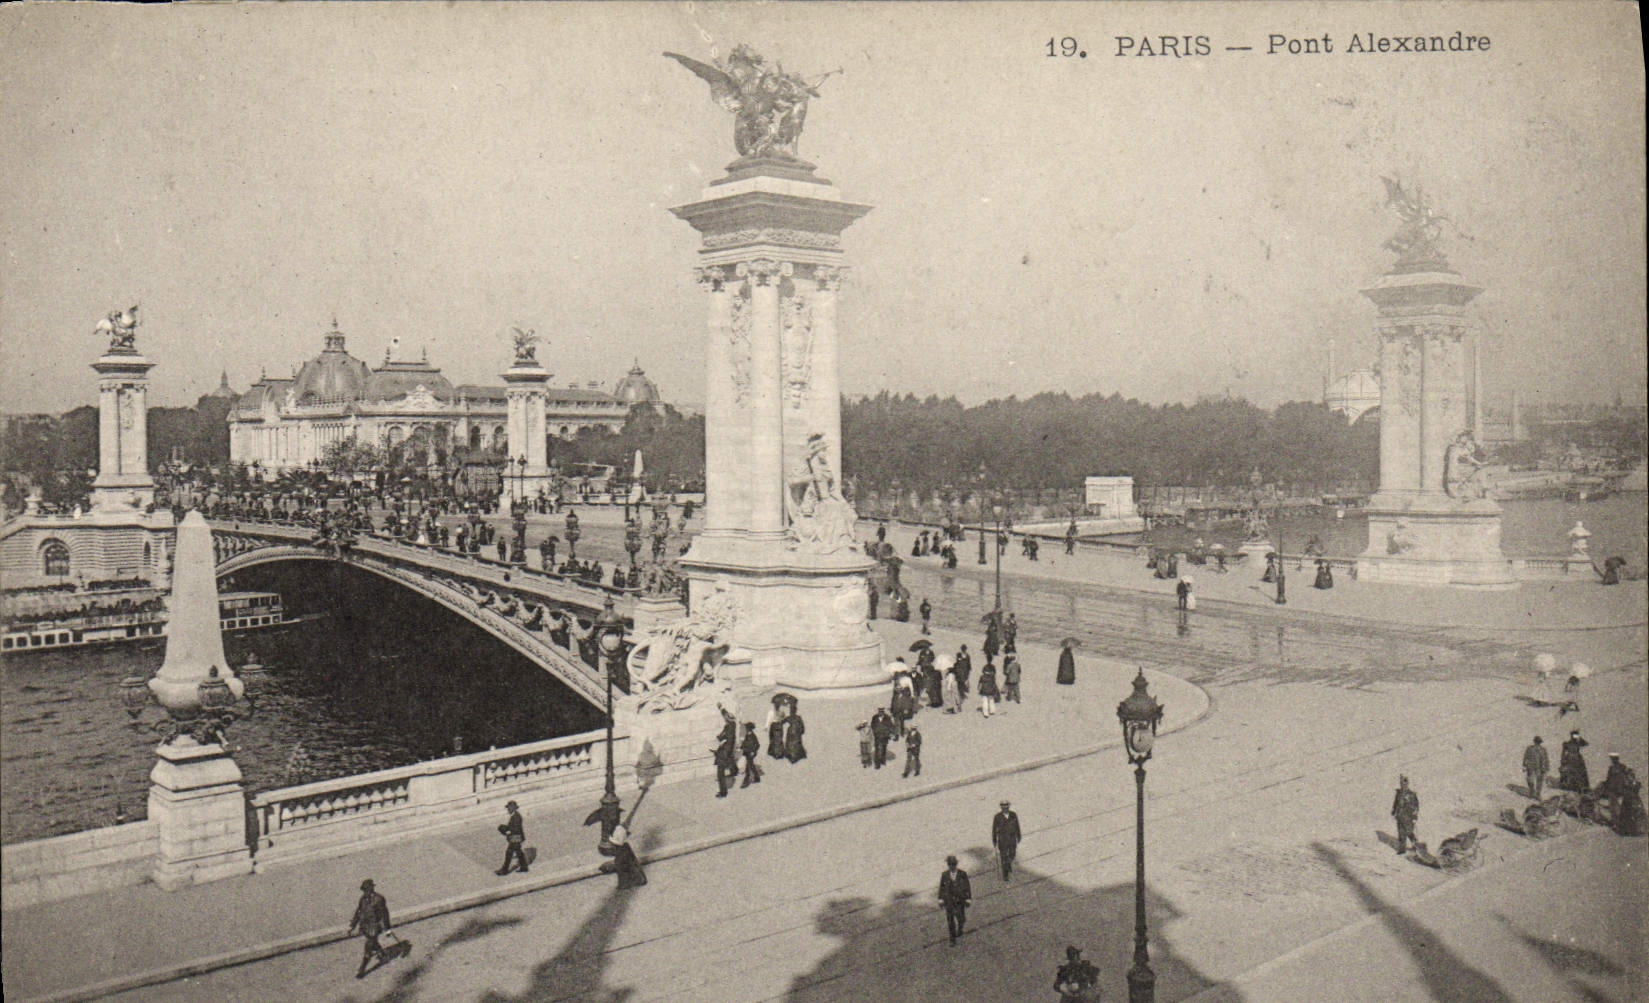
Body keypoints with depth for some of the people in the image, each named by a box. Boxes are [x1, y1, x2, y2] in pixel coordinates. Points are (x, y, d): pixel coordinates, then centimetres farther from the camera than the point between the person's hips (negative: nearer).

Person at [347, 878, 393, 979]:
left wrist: (387, 929, -9)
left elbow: (385, 915, -13)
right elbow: (358, 912, 11)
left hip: (374, 928, -7)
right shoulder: (363, 898, 0)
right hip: (364, 927, 7)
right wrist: (353, 926, 11)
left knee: (367, 949, -5)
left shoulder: (378, 899, -20)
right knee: (373, 944, 22)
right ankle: (384, 958, 44)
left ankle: (362, 971, 3)